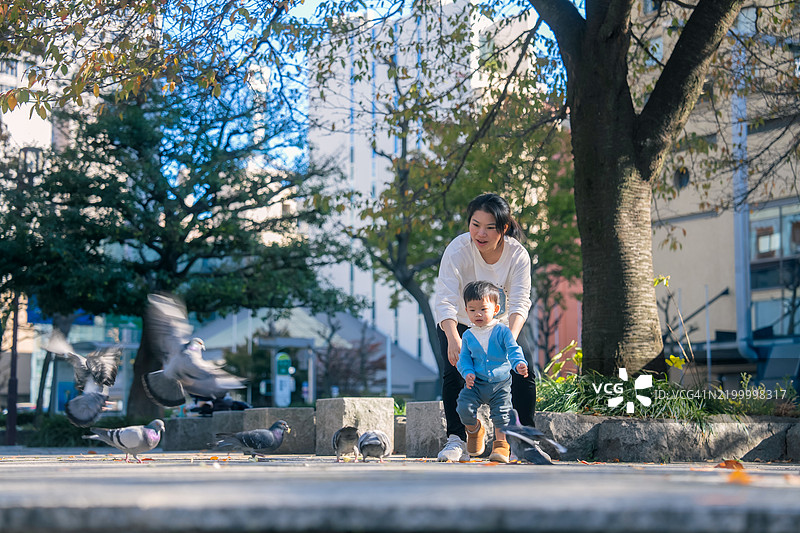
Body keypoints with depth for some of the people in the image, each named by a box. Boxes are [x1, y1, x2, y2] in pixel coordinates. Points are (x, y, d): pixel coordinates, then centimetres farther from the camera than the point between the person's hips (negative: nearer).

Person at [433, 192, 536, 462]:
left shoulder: (518, 255, -21)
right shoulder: (458, 250, -28)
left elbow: (520, 302, -28)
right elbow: (445, 300, -37)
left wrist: (511, 338, -47)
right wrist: (454, 339, -54)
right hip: (459, 325, -2)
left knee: (523, 375, -13)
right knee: (455, 372, -23)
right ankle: (456, 440, -14)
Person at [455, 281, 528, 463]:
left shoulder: (502, 331, -5)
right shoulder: (468, 336, 4)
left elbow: (513, 350, -12)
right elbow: (464, 358, 7)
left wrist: (519, 363, -33)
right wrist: (467, 372, -13)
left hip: (500, 383, -2)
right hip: (476, 383, 2)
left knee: (502, 413, -10)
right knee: (464, 407, -15)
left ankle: (501, 444, 6)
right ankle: (475, 431, 15)